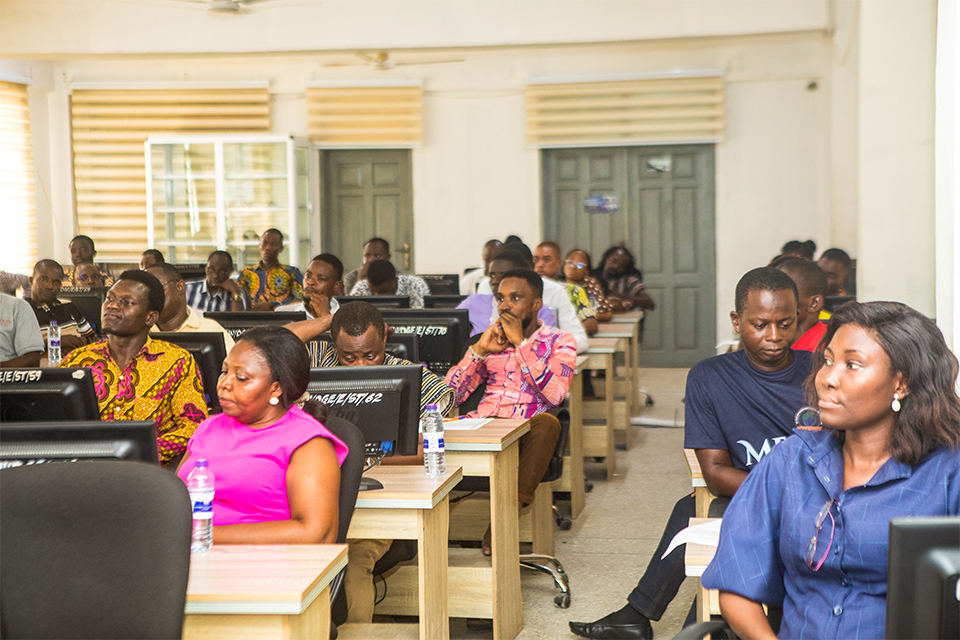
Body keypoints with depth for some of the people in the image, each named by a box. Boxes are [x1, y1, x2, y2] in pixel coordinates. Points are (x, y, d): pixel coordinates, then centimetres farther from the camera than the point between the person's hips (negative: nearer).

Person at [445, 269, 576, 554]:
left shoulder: (559, 341, 11)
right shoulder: (492, 340, 21)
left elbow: (554, 394, -11)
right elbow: (449, 396, 11)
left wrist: (521, 342, -8)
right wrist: (480, 349, 1)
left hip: (528, 435, -2)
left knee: (547, 422, -37)